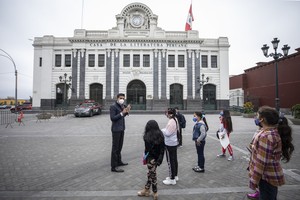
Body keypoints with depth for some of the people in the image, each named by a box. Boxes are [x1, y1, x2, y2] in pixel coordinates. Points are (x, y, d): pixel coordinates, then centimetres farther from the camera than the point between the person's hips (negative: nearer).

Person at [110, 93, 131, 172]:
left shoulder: (122, 106, 10)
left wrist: (126, 112, 0)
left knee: (119, 146, 19)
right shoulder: (113, 106, -14)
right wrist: (122, 113, -25)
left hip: (121, 129, 8)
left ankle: (119, 161, 34)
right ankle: (114, 167, 6)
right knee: (115, 147, -2)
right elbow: (112, 118, -19)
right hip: (116, 129, -8)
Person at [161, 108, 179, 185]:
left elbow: (168, 133, -23)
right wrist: (164, 130, 7)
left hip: (170, 144, -10)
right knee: (174, 160, 19)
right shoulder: (175, 119, 7)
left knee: (170, 161, 3)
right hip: (174, 142, 10)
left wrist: (162, 130, -8)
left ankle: (172, 179, 16)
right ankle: (175, 176, 34)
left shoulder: (171, 121, -24)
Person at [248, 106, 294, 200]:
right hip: (271, 176, 9)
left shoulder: (266, 136, -29)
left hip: (267, 178, -9)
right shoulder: (275, 131, 2)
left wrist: (253, 181, -19)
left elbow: (261, 162, -26)